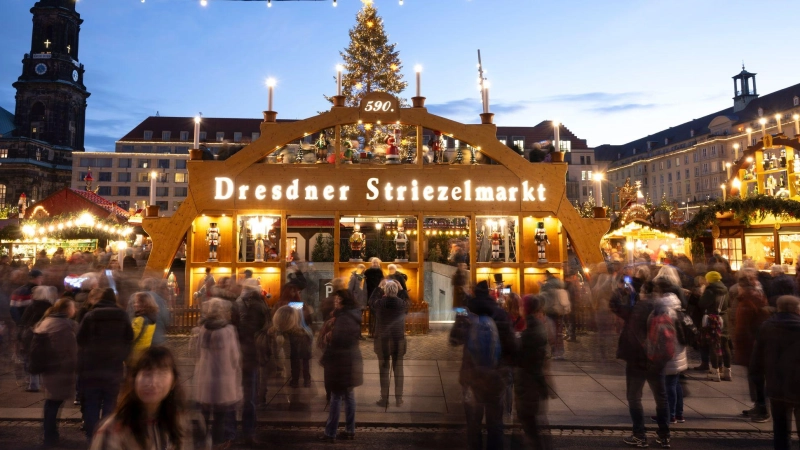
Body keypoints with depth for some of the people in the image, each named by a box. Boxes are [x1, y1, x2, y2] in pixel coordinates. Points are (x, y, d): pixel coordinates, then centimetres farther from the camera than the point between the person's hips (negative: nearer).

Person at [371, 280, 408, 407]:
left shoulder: (379, 303, -11)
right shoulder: (402, 304, -8)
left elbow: (370, 302, 13)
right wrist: (402, 289, 21)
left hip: (382, 341, -1)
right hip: (399, 341, 1)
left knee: (384, 370, 6)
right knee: (398, 370, 10)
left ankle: (384, 400, 11)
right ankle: (398, 399, 15)